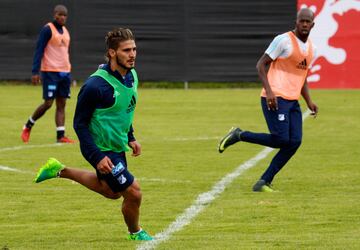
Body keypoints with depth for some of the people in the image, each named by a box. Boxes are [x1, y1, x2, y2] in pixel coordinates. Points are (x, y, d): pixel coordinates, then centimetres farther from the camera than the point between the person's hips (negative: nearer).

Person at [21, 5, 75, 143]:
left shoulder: (65, 31, 15)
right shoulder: (47, 29, -8)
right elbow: (39, 51, -12)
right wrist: (35, 72, -18)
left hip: (64, 72, 7)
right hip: (50, 72, -7)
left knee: (61, 104, 1)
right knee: (48, 103, -8)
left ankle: (60, 136, -1)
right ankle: (28, 126, 12)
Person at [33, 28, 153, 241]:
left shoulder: (132, 75, -2)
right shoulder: (96, 85, -27)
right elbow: (80, 123, -20)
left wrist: (131, 138, 13)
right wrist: (98, 157, -24)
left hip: (118, 146, 9)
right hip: (102, 150, -9)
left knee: (112, 191, 26)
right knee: (133, 193, -6)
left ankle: (61, 171, 38)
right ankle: (135, 233, 24)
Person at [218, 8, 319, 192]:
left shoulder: (311, 49, 17)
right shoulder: (283, 40, -7)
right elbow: (261, 64, -8)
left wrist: (309, 102, 15)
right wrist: (269, 90, -20)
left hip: (293, 101, 8)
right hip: (275, 98, -8)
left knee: (294, 142, -7)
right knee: (281, 139, -17)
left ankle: (264, 182, -2)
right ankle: (239, 135, 3)